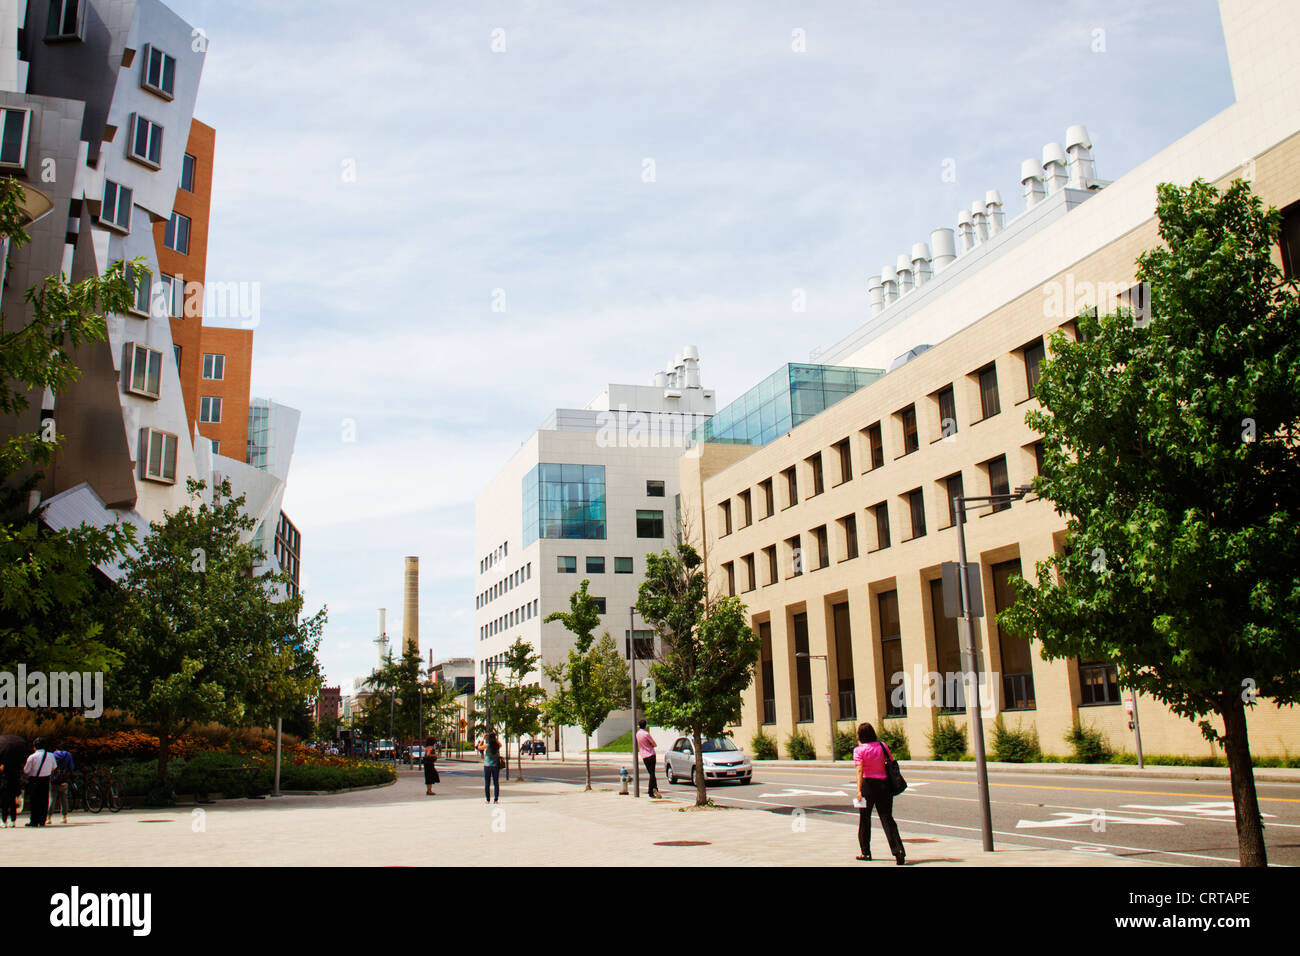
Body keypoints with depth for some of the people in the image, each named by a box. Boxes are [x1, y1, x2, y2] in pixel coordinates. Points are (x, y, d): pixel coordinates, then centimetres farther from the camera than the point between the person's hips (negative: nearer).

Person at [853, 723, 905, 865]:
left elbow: (860, 770, -17)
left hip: (868, 784, -3)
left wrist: (859, 790, -22)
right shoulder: (882, 746, 3)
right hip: (884, 784, 3)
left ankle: (866, 852, 19)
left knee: (864, 819, 12)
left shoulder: (859, 750, -7)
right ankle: (898, 849, -11)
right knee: (887, 818, 4)